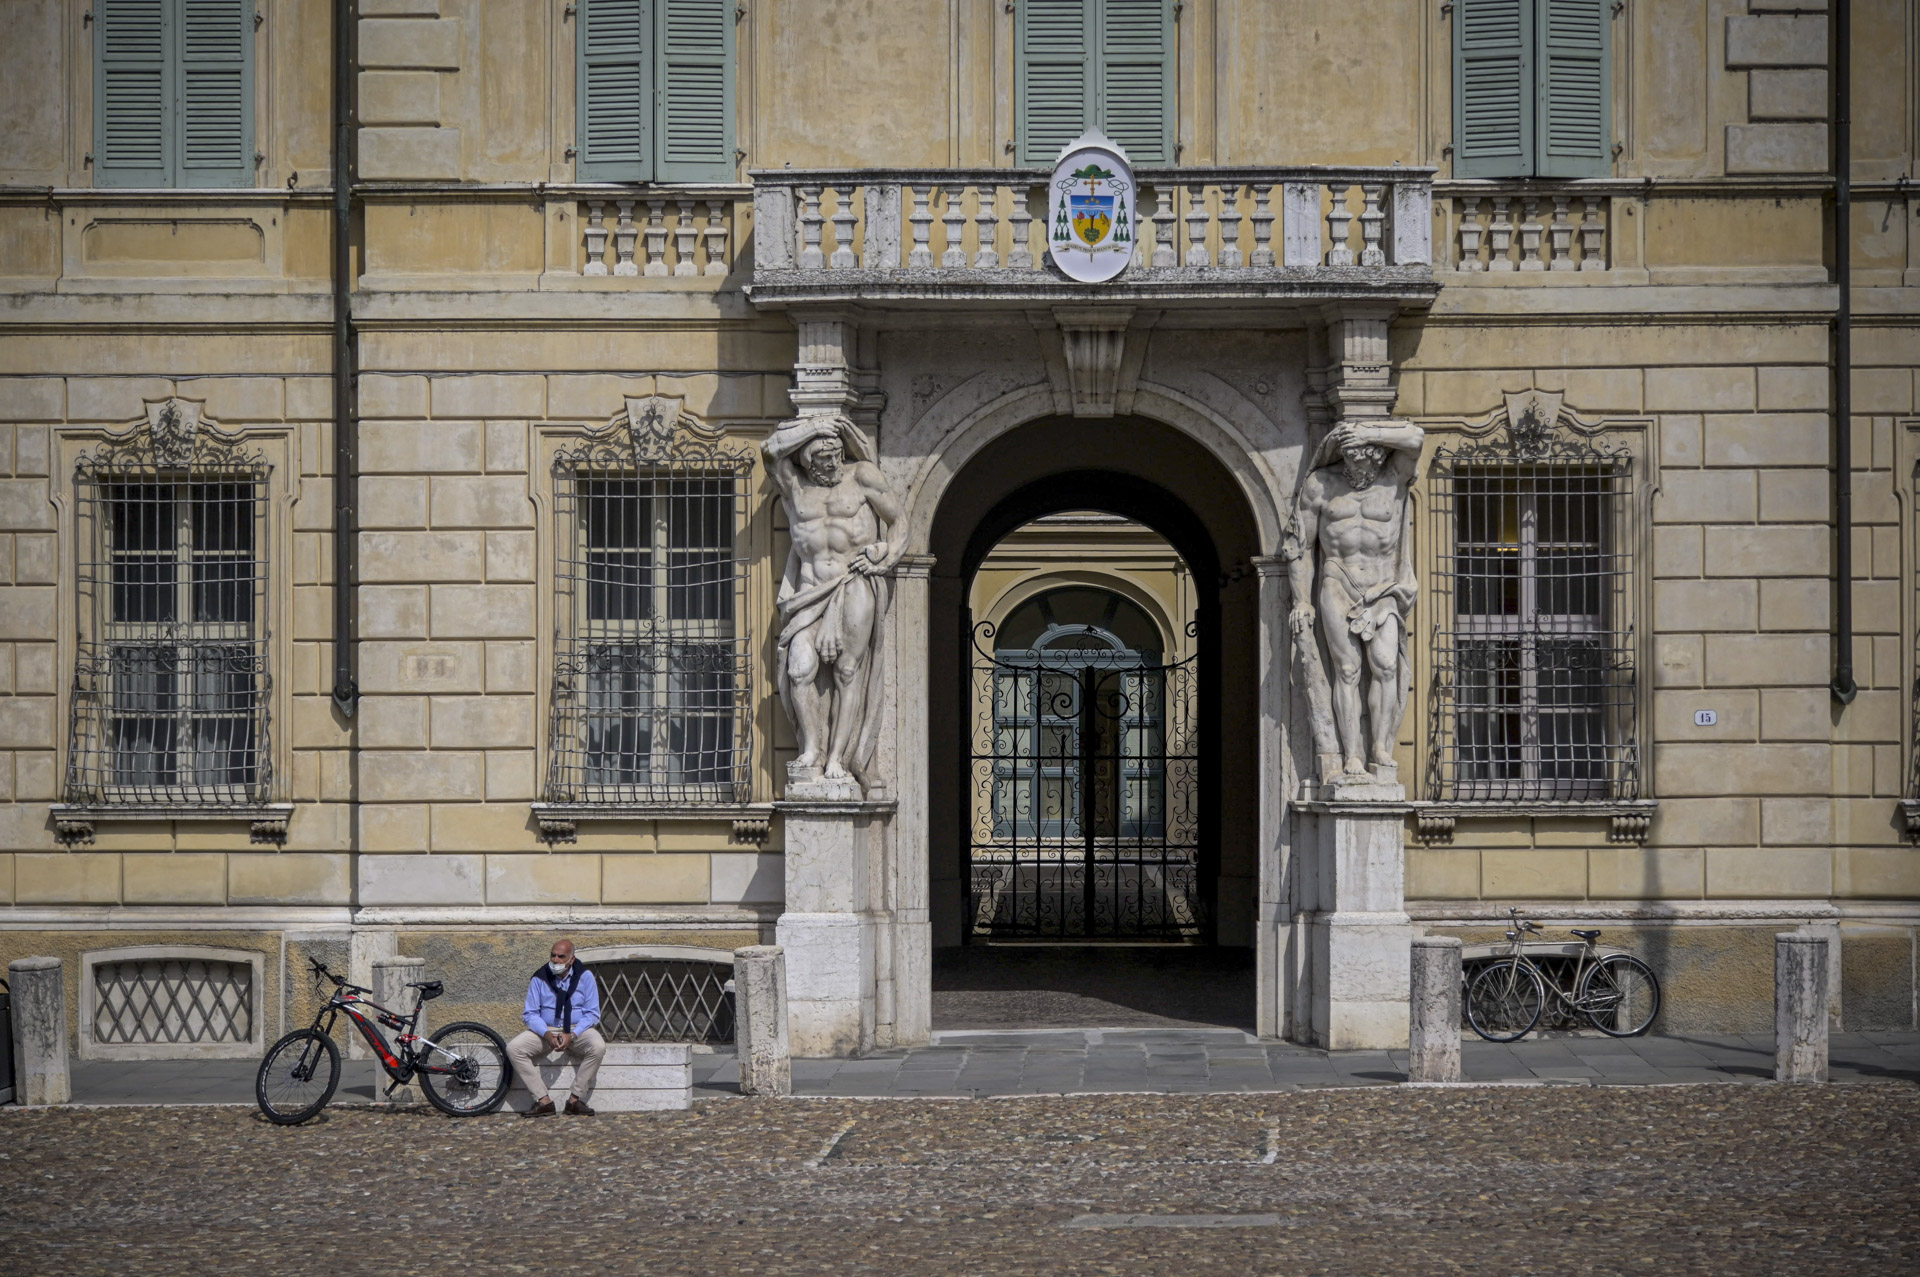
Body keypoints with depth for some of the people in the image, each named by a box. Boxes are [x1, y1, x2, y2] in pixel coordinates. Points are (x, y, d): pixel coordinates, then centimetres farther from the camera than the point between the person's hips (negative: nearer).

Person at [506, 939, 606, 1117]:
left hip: (577, 1030, -1)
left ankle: (576, 1099, -21)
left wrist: (572, 1035, -20)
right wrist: (547, 1034, -21)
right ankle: (543, 1101, -22)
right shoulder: (539, 979, -2)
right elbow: (530, 1014, -1)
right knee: (514, 1049, -24)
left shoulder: (585, 976, -3)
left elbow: (592, 1013, -4)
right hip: (545, 1030, 1)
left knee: (598, 1047, -33)